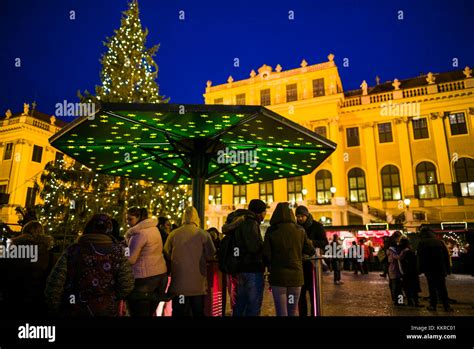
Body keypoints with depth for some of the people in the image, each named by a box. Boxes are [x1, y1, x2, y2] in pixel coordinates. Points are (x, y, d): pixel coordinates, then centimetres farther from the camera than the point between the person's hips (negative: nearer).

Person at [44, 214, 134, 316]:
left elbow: (54, 284, -12)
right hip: (108, 311, 0)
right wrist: (113, 298, 6)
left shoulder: (72, 250, -10)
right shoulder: (117, 251, -10)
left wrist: (55, 310, 3)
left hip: (75, 311, 1)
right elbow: (127, 286, -13)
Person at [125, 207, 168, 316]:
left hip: (145, 276, -8)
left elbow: (131, 260, -17)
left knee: (139, 312, 3)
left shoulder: (139, 233, -15)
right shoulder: (153, 228, 10)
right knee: (150, 312, 18)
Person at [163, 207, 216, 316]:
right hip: (198, 283, 0)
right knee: (198, 312, 15)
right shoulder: (203, 234, -11)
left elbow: (167, 255, 6)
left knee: (180, 312, 13)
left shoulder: (173, 234, -8)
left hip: (179, 282, 1)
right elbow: (210, 255, -2)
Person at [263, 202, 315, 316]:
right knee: (292, 312, 15)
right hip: (296, 275, 2)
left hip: (278, 276, -2)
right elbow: (311, 251, 5)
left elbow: (266, 255, -10)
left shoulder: (271, 231, -7)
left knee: (281, 312, 6)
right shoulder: (300, 231, -1)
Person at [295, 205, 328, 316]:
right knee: (300, 293, 9)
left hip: (313, 263, -4)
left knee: (313, 292, -3)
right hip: (300, 264, 4)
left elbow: (325, 243, -7)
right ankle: (302, 314, 21)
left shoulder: (317, 226, -1)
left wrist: (312, 242, -23)